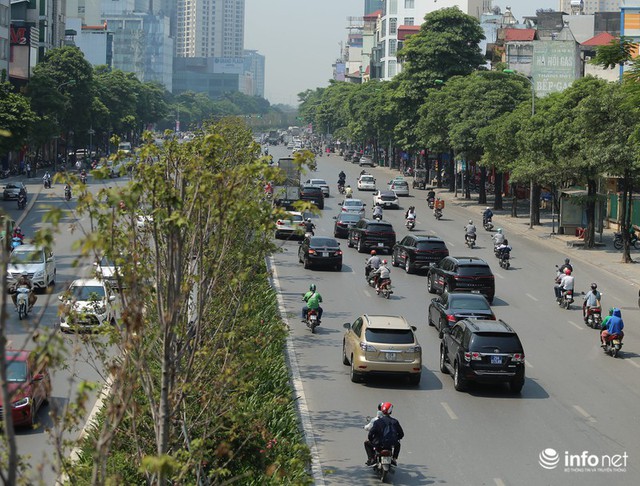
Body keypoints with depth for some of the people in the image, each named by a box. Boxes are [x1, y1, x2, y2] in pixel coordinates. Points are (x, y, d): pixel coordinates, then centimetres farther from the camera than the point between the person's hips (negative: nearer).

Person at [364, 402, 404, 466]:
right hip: (392, 444, 3)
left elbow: (371, 432, -11)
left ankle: (371, 459, 12)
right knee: (398, 444, 39)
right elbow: (401, 434, 8)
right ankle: (394, 459, 26)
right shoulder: (395, 422, 2)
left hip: (379, 444, -3)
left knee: (367, 443, 25)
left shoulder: (378, 421, -9)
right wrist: (395, 439, 27)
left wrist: (370, 439, 11)